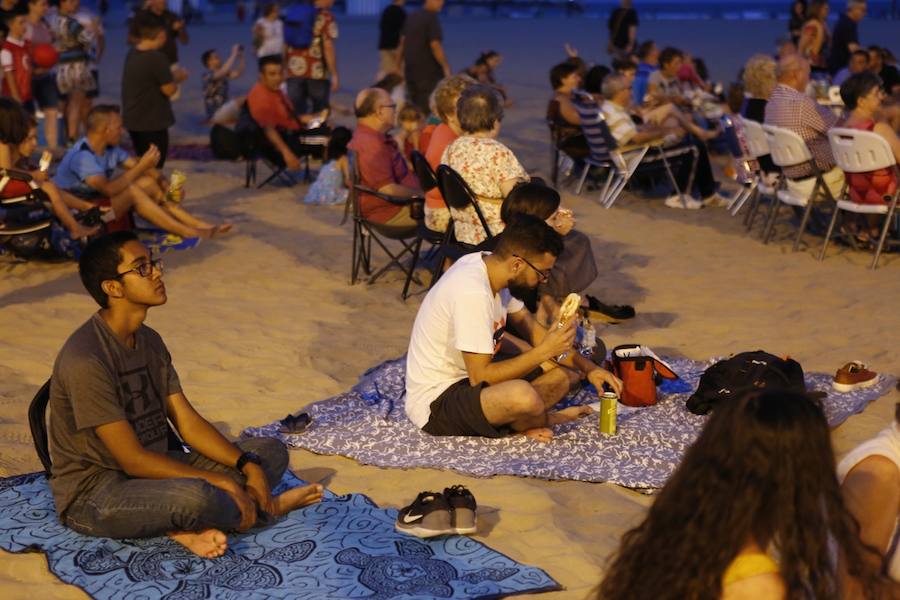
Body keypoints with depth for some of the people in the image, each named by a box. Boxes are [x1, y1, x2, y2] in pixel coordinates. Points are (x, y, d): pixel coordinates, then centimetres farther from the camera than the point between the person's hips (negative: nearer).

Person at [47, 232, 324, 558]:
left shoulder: (149, 341, 5)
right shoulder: (85, 360, -24)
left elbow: (188, 422, 5)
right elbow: (133, 459, -24)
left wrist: (249, 467, -9)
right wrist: (222, 483, -22)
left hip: (152, 468, 9)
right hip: (93, 494, -9)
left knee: (271, 451, 4)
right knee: (196, 497, -39)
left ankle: (188, 526, -14)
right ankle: (263, 507, -5)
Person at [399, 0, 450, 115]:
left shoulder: (411, 17, 11)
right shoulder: (432, 18, -14)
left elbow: (403, 41, 16)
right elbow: (435, 45, -20)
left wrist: (403, 64, 23)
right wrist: (446, 67, -16)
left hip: (411, 70, 8)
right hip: (428, 71, -8)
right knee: (427, 108, -4)